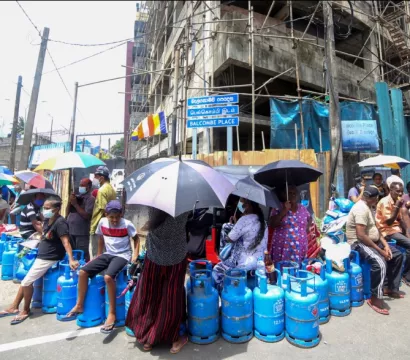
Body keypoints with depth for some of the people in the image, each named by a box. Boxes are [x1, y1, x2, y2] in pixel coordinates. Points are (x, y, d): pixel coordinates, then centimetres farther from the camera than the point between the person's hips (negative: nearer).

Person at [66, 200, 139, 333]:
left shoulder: (127, 224, -13)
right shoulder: (102, 222, 0)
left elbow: (136, 238, -1)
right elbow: (101, 239, 16)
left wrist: (135, 255, -11)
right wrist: (98, 256, 16)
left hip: (123, 255, -6)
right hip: (108, 254, 6)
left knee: (108, 277, -31)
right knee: (83, 272, -7)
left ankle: (112, 313, -17)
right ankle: (79, 305, 12)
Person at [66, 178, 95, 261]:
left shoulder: (90, 198, -8)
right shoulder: (77, 197, 13)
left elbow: (86, 215, -17)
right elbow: (67, 212, 14)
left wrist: (75, 204, -14)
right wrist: (70, 201, -2)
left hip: (82, 233, -7)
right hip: (70, 231, 8)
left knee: (82, 256, -4)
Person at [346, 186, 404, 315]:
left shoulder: (368, 207, 12)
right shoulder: (361, 208, -22)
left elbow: (375, 229, 17)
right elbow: (361, 236, -27)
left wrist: (385, 244, 4)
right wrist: (380, 250, -20)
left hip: (373, 241, 11)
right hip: (359, 244, -11)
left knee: (397, 255, 14)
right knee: (380, 263, -32)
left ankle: (391, 288, 25)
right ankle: (375, 298, -16)